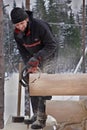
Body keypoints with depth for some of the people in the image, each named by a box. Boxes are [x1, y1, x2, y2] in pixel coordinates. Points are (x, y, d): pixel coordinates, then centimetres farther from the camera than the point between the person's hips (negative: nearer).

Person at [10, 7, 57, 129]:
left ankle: (41, 119, -15)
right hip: (35, 59, 7)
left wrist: (37, 58, -32)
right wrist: (30, 65, -16)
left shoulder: (40, 26, -30)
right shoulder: (17, 33, -11)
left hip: (49, 57, -7)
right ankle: (36, 114, 21)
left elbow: (52, 45, -26)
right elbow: (23, 50, -3)